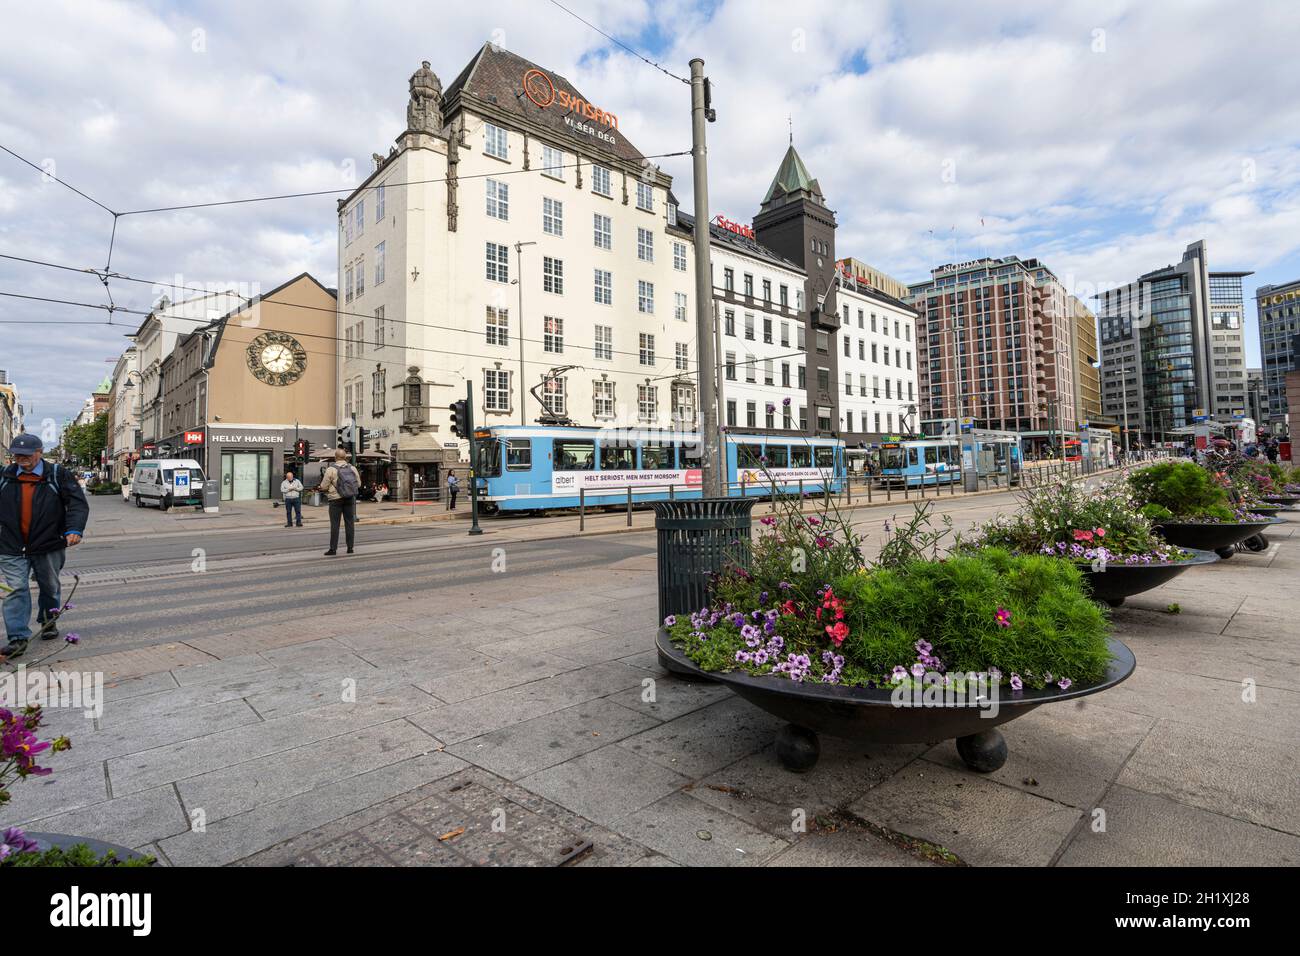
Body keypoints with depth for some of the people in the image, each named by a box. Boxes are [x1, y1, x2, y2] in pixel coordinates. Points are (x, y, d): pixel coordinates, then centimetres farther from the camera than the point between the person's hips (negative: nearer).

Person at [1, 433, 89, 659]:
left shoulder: (58, 475, -3)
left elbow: (78, 503, -9)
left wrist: (74, 529, -21)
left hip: (48, 546, -1)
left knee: (50, 587, 14)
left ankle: (48, 622, 34)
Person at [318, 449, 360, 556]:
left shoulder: (331, 469, -8)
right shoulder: (352, 468, 3)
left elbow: (323, 486, -7)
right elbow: (359, 484, 9)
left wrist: (332, 486, 13)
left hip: (336, 499, -3)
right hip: (350, 499, 3)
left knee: (334, 524, 1)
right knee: (350, 523, 8)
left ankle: (333, 548, 2)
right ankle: (350, 547, 10)